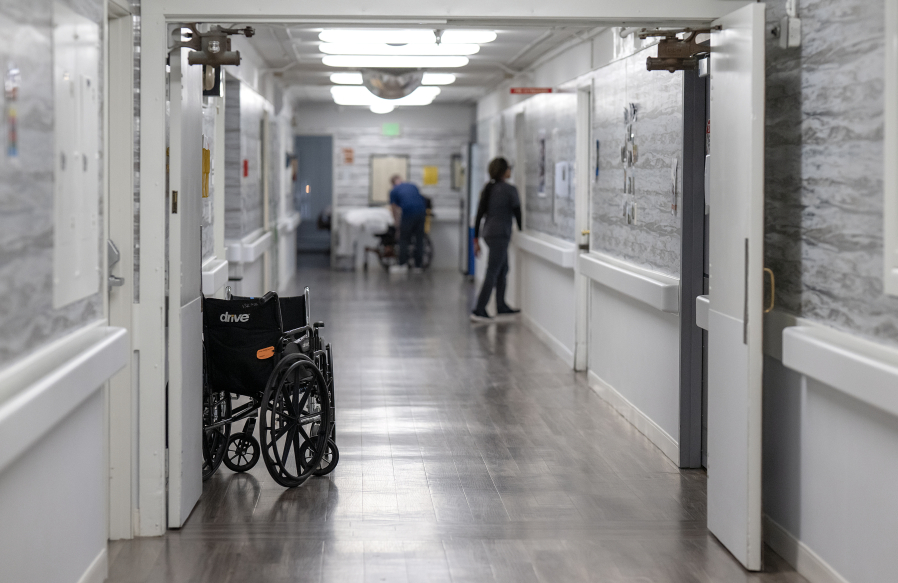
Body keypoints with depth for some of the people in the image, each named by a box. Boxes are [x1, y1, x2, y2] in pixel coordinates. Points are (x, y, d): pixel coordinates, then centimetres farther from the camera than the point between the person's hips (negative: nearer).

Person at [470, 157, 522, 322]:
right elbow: (518, 213, -5)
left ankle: (501, 306, 28)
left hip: (488, 233, 8)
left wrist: (476, 239, 14)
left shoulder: (488, 189, 10)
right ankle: (479, 311, -11)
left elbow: (479, 215, 11)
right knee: (493, 273, -7)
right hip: (501, 234, -8)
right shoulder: (509, 190, -10)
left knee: (503, 269, 20)